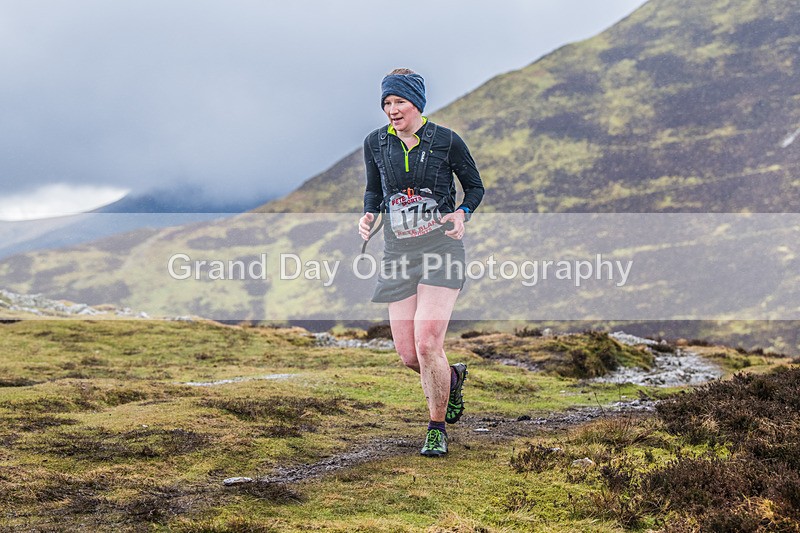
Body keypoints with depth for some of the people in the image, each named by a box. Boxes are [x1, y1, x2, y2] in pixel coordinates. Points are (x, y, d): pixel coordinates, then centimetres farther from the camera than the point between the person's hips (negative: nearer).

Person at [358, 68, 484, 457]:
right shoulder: (375, 143, 5)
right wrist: (368, 215, -2)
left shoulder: (446, 141, -4)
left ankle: (437, 429, 4)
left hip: (441, 248, -4)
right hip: (398, 250, 4)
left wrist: (462, 214, -13)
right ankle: (453, 377, 36)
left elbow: (475, 187, 7)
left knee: (427, 344, -16)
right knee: (408, 355, 0)